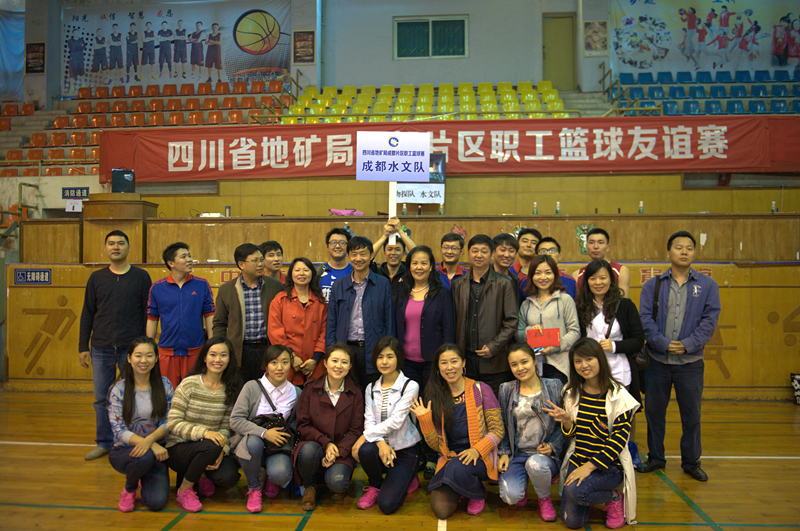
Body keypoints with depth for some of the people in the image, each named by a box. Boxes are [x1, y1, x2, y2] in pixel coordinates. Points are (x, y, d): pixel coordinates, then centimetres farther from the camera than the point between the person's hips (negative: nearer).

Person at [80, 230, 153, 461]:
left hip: (131, 347, -2)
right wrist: (83, 347, 6)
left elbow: (148, 314, 2)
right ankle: (104, 443, 23)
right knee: (102, 398, 9)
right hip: (101, 348, 2)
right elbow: (87, 314, 11)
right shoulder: (96, 278, 9)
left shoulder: (141, 277, 2)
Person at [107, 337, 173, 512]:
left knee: (157, 502, -17)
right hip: (125, 450, -2)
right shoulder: (119, 390, -7)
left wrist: (150, 440, -26)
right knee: (145, 457, -37)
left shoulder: (164, 385, -1)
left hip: (156, 449, 2)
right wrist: (152, 446, -26)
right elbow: (119, 431, -12)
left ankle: (145, 480, 20)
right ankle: (129, 488, -1)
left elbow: (168, 422, -4)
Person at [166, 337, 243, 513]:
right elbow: (173, 423, -13)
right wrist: (204, 432, -28)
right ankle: (184, 490, -7)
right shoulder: (189, 384, -9)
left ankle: (205, 476, 11)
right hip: (178, 448, -3)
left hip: (212, 448, 3)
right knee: (211, 447, -34)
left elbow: (226, 427, 2)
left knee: (228, 477, -26)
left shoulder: (231, 390, 3)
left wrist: (222, 451, -18)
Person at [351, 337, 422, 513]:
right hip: (381, 445, 4)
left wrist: (365, 436, -16)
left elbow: (396, 422, -16)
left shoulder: (410, 386, -8)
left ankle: (408, 477, 17)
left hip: (405, 449, -4)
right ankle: (375, 486, 0)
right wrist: (380, 442, -22)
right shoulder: (371, 388, 8)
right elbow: (369, 421, -3)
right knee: (366, 450, -33)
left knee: (387, 504, -16)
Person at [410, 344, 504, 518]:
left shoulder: (480, 389, -3)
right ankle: (458, 487, 16)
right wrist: (425, 420, -12)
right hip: (449, 458, 2)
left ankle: (479, 495, 0)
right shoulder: (436, 396, 5)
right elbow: (436, 445, 3)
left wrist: (477, 450, -21)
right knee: (441, 510, -19)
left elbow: (497, 430, -5)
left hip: (480, 457, -2)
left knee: (458, 468, -35)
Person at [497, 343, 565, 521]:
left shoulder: (553, 387, 0)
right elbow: (503, 425, 11)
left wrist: (553, 446, -12)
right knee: (510, 496, -24)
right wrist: (504, 453, 1)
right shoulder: (506, 390, 6)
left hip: (545, 454, -1)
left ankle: (544, 499, -1)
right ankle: (522, 482, 16)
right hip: (516, 454, 1)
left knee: (536, 464, -37)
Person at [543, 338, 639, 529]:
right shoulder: (572, 393, 3)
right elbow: (571, 434, 8)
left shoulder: (619, 397, -12)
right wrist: (566, 421, -15)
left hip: (609, 465, -4)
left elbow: (618, 440, -15)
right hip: (577, 461, 5)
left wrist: (590, 466, -21)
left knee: (575, 491, -30)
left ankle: (615, 499, 1)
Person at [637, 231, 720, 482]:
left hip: (691, 362, 0)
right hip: (657, 361, 0)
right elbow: (646, 319, -4)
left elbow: (710, 321, -4)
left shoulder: (707, 286, 4)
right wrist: (664, 343, -17)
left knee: (691, 414, 9)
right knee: (654, 412, 10)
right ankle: (655, 458, 27)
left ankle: (691, 462, 26)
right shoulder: (652, 285, 4)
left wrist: (688, 344, -15)